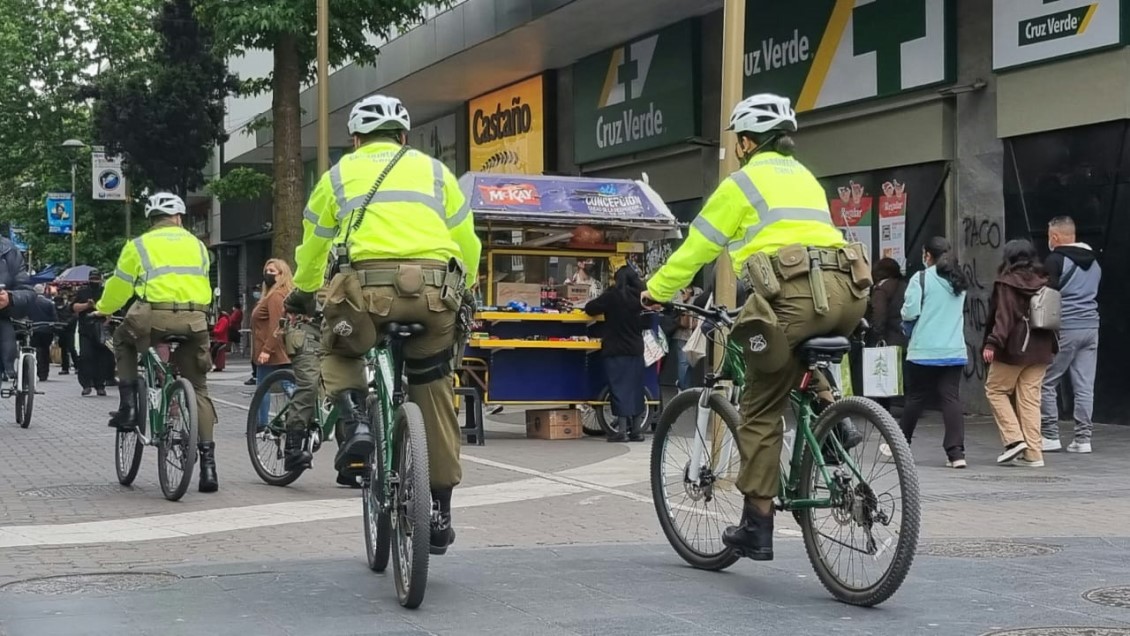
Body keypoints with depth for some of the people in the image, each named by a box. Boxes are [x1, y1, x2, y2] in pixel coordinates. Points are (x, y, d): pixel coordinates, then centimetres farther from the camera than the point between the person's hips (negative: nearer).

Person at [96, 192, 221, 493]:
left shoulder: (139, 245, 10)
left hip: (154, 318, -2)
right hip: (194, 322, 2)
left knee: (123, 340, 31)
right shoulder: (196, 245, 19)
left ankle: (127, 407, 19)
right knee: (199, 389, 11)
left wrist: (101, 309, 35)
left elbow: (119, 287, 16)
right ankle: (208, 465, 4)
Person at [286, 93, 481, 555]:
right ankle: (440, 511, 16)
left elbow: (312, 248, 28)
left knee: (340, 353, 30)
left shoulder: (339, 174, 21)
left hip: (368, 284, -1)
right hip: (435, 286, 1)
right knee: (435, 396, 16)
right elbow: (468, 244, 21)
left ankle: (355, 424, 1)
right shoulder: (434, 171, 23)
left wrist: (303, 294, 46)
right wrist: (463, 292, 39)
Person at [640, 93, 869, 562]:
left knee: (761, 412, 6)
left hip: (794, 294, -6)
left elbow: (696, 248, 13)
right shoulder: (805, 177, 30)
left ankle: (756, 528, 8)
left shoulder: (743, 182, 10)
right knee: (804, 349, 39)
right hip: (846, 293, 6)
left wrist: (656, 291, 27)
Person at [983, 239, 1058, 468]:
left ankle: (1014, 439, -4)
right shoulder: (1044, 282, 7)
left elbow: (1004, 316, -16)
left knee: (995, 390, 10)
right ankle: (1033, 452, 4)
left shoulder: (1007, 282, -8)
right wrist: (1053, 346, 20)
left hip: (1013, 347, -5)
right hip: (1040, 349, 5)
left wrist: (992, 343, -18)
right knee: (1030, 398, 7)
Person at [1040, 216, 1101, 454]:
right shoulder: (1094, 262, 16)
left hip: (1064, 329, -6)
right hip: (1091, 327, 6)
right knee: (1085, 386, 6)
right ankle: (1083, 438, 5)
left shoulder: (1055, 261, -8)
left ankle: (1050, 435, 3)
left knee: (1047, 383, 3)